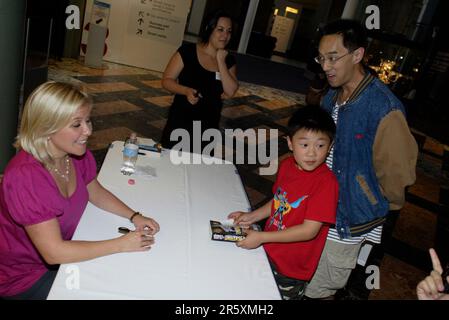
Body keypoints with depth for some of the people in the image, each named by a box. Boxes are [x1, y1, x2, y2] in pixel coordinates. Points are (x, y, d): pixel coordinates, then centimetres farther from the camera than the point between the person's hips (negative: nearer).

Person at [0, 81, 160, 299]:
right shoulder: (26, 177, -33)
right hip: (22, 277, -6)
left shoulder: (77, 153, -12)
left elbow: (96, 193, 6)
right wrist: (122, 244, -27)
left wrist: (134, 217, -9)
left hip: (61, 253, 6)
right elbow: (54, 252, -31)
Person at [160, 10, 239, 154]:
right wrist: (187, 91, -24)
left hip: (208, 126, 3)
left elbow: (230, 92, -10)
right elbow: (166, 80, -7)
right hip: (180, 121, -3)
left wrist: (221, 61, -14)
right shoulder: (187, 51, -9)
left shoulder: (229, 61, 2)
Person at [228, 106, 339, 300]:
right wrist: (252, 217, -4)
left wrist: (262, 237, -26)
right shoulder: (287, 166, -6)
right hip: (269, 251, 6)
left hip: (292, 268, -6)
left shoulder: (326, 182, -27)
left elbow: (310, 230, -27)